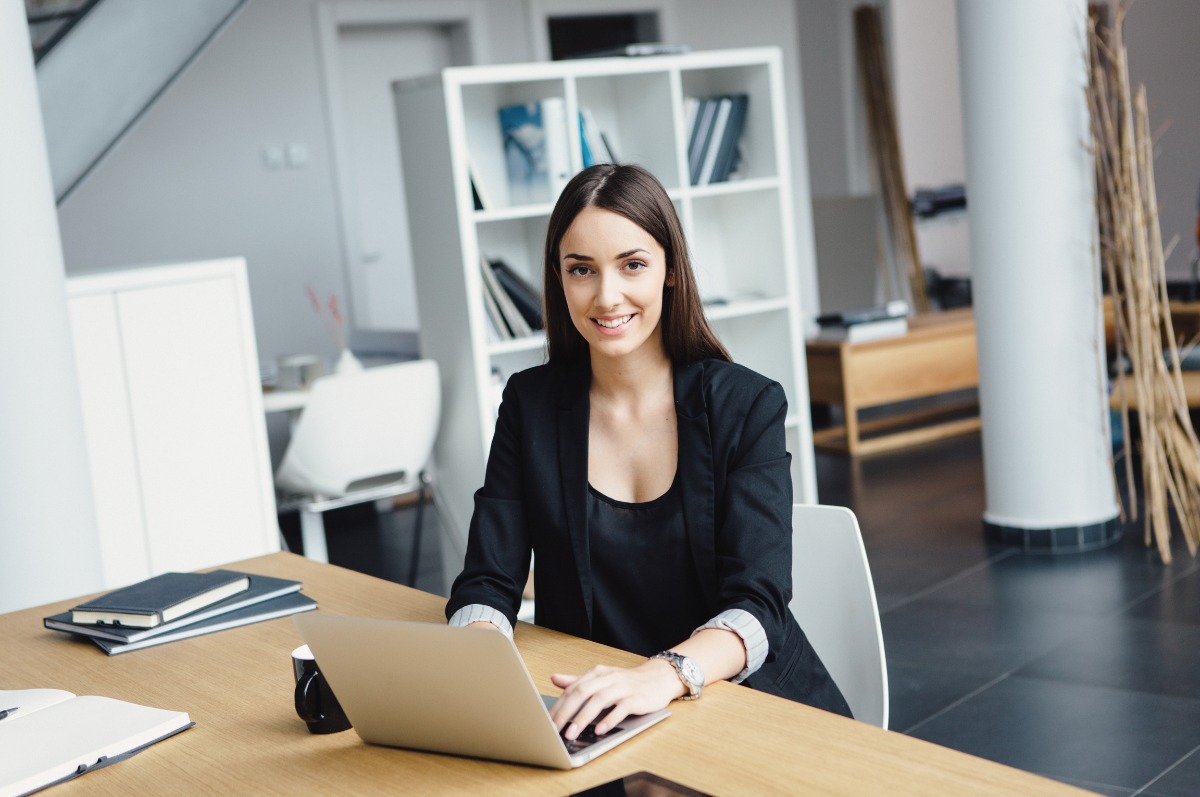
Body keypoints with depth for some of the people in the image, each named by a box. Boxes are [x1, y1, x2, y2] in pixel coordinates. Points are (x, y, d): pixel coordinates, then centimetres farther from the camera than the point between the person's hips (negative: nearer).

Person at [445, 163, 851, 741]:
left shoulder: (747, 405, -5)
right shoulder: (530, 405, 2)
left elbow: (758, 602, -15)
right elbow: (488, 582, -2)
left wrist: (666, 674, -36)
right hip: (592, 715, 2)